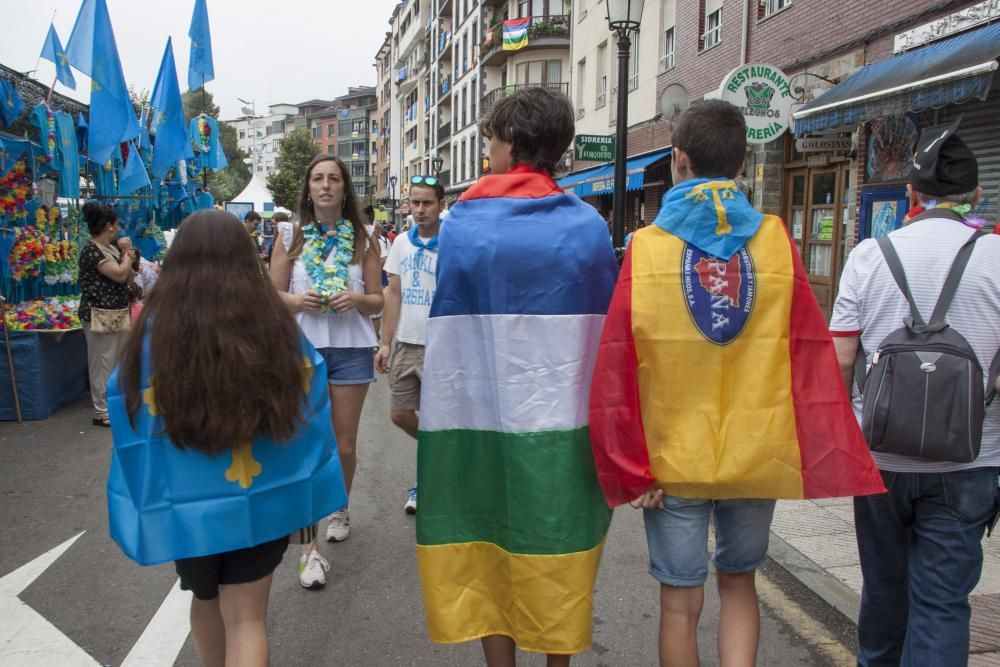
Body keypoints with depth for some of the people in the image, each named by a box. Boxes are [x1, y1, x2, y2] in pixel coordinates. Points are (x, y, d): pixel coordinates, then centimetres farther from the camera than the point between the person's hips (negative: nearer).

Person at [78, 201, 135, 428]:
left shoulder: (112, 247, 13)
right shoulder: (91, 250, -14)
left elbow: (128, 279, 19)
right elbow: (120, 274, -22)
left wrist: (129, 258, 1)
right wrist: (127, 252, -5)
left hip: (118, 313, 9)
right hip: (100, 316, -9)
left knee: (120, 362, 14)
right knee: (103, 363, -4)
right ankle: (102, 412, 3)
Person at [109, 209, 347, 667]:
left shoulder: (156, 327, -14)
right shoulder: (275, 321, -11)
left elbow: (133, 416, -7)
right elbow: (310, 403, -1)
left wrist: (142, 503, 6)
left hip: (186, 502, 1)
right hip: (262, 497, 0)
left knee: (206, 600, 26)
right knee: (247, 618, 10)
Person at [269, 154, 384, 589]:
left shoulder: (362, 238, 3)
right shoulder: (290, 236, 3)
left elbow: (377, 301, 5)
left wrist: (357, 299, -16)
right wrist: (298, 301, -16)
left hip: (351, 348, 1)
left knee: (344, 445, 13)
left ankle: (340, 510, 40)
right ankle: (310, 549, 1)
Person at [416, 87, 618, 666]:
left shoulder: (464, 222, -6)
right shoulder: (588, 225, -2)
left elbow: (448, 333, -5)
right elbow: (605, 330, 2)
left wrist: (442, 414, 2)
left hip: (484, 419, -1)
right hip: (565, 422, 2)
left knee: (491, 548, 14)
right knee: (557, 550, 15)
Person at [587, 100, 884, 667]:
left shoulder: (647, 248, -9)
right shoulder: (775, 241, -5)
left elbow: (616, 370, -11)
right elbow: (813, 358, -5)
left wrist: (629, 470, -4)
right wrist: (825, 459, 2)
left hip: (674, 460, -1)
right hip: (757, 456, 2)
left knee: (682, 601, 14)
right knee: (738, 582, 24)